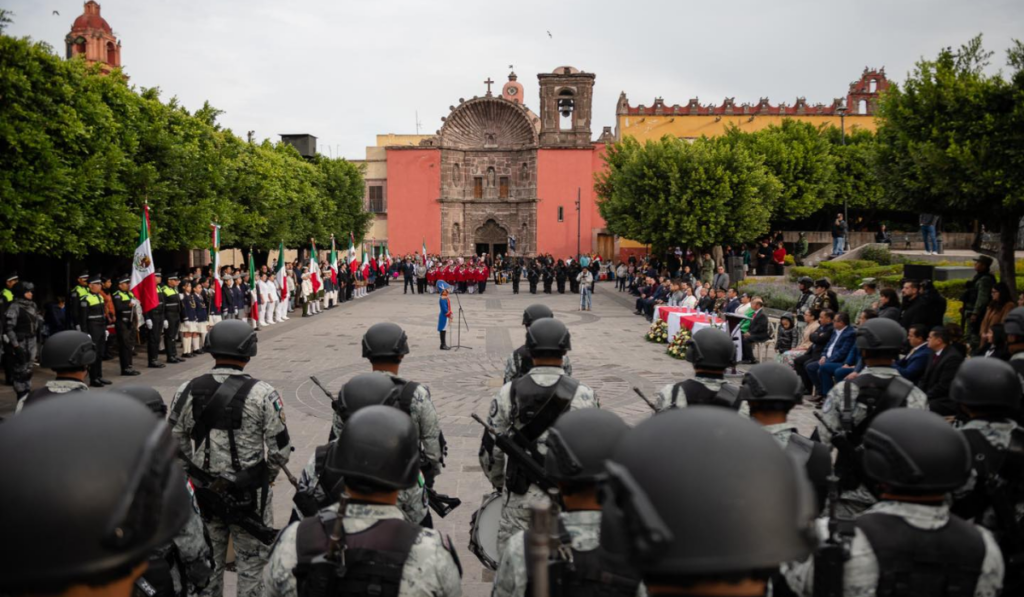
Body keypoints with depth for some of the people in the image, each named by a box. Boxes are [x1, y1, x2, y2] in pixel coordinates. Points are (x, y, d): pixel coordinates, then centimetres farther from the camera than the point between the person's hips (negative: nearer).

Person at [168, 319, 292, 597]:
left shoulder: (186, 392, -6)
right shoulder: (262, 394, -17)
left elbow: (176, 444, 1)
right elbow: (280, 449, -12)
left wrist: (197, 475, 15)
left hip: (203, 491, 4)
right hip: (249, 494, -3)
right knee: (251, 561, 13)